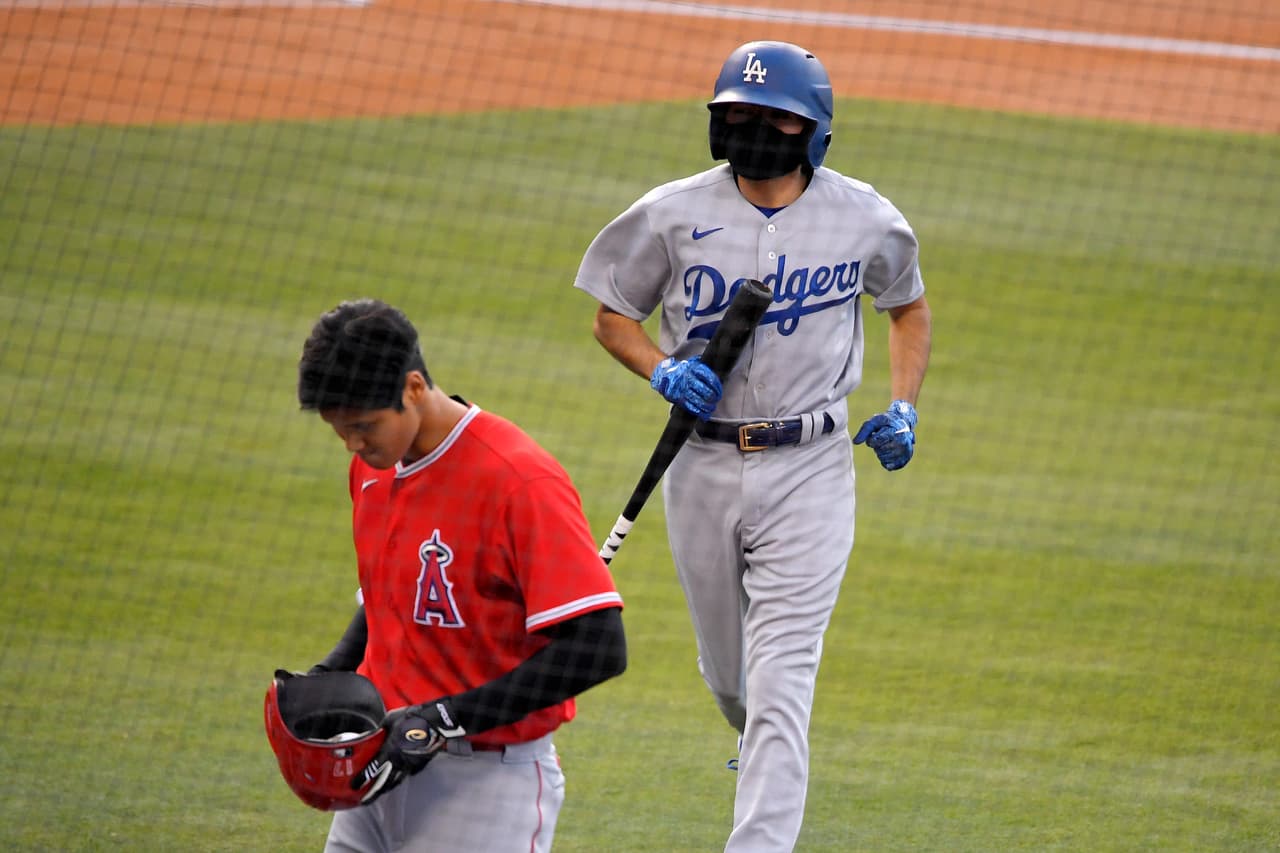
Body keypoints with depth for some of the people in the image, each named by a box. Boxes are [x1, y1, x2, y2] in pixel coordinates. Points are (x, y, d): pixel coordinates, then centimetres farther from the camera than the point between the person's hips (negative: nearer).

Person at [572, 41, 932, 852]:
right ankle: (769, 763, 49)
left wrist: (903, 406, 1)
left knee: (781, 682, -12)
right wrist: (661, 368, -13)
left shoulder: (864, 219, -3)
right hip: (702, 466, 2)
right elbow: (612, 317, 8)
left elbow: (910, 308, 15)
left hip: (809, 471, -2)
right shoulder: (674, 214, -4)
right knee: (727, 672, 16)